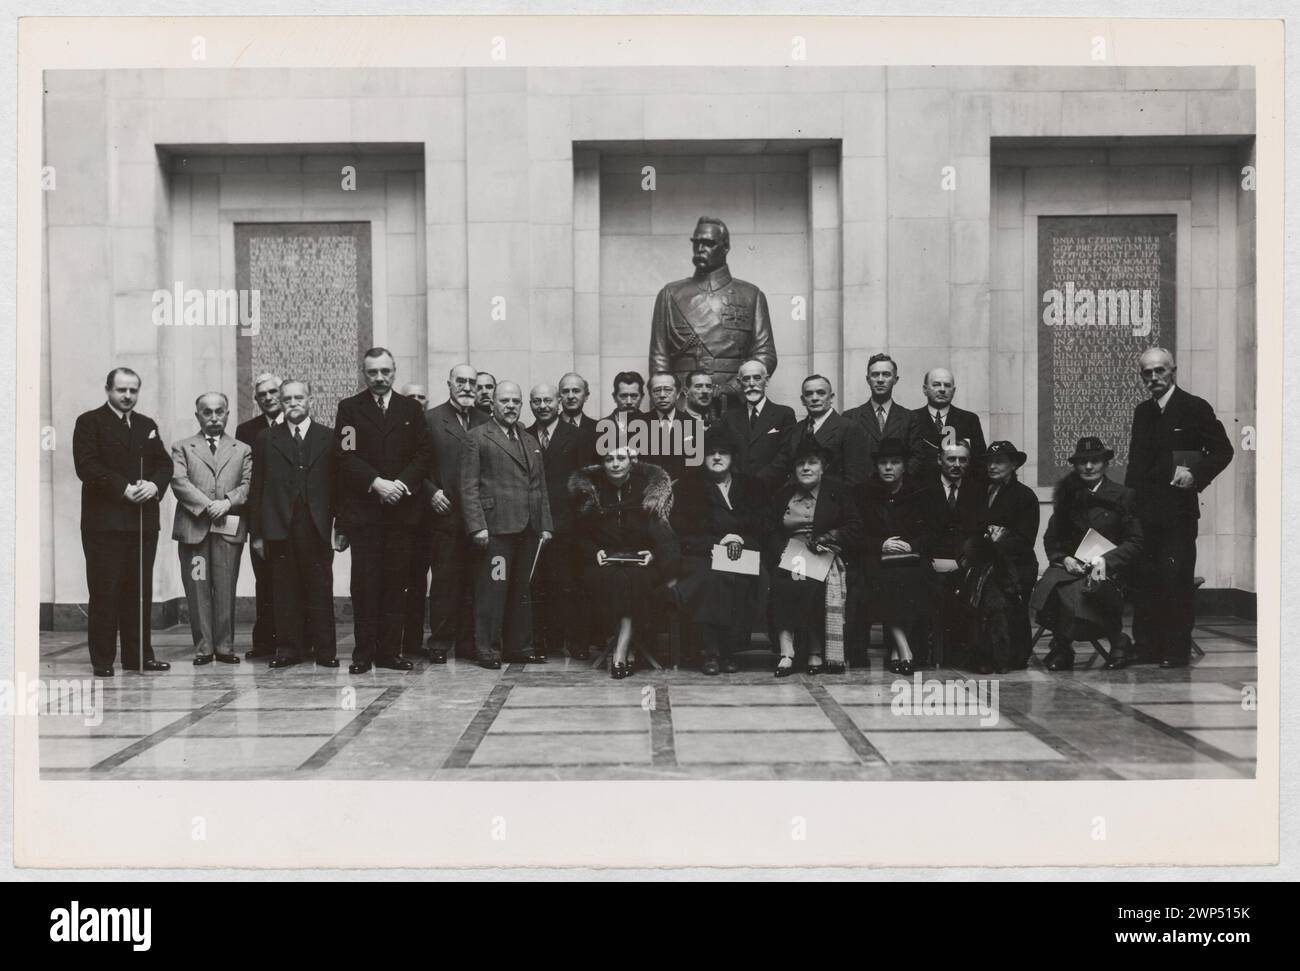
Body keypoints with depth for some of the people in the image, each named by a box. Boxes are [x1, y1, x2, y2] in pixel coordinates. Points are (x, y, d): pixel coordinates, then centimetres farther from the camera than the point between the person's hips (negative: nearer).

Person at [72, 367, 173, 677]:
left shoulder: (147, 426, 18)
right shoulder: (89, 422, 1)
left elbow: (164, 464, 11)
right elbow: (86, 466, -10)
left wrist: (154, 485, -10)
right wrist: (124, 488, -17)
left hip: (144, 521, 5)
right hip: (104, 522, -5)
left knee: (140, 592, 7)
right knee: (104, 593, -3)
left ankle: (139, 656, 13)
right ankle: (102, 660, 3)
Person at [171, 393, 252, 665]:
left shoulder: (243, 451, 18)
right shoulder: (182, 448, 13)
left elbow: (248, 484, 6)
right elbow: (179, 481, -1)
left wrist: (228, 502, -13)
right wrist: (207, 506, -13)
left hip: (229, 528, 1)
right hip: (193, 528, 0)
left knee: (226, 590, -2)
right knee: (198, 590, -1)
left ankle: (225, 646, 4)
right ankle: (203, 647, 4)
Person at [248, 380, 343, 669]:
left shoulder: (329, 438, 8)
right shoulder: (266, 441, 10)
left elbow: (340, 483, 5)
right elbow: (257, 490, 8)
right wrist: (257, 533, 2)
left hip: (318, 528, -1)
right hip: (280, 530, 1)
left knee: (321, 592, 1)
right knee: (286, 592, 3)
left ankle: (325, 650, 7)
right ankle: (289, 648, 10)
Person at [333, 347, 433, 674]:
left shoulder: (412, 409, 13)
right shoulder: (349, 408, 7)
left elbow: (424, 454, 7)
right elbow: (345, 455, -3)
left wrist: (402, 484, -9)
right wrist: (377, 483, -14)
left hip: (402, 509, 2)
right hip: (363, 509, -2)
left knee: (396, 582, 2)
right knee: (364, 583, -3)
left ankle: (390, 651, 7)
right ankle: (363, 653, 2)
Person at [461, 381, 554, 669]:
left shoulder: (531, 442, 21)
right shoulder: (478, 437, 0)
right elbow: (469, 487, -6)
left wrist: (545, 525, 13)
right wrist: (477, 526, -14)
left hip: (528, 528, 6)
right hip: (496, 526, -6)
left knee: (521, 590, 10)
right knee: (492, 589, -6)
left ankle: (519, 646, 18)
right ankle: (487, 649, 1)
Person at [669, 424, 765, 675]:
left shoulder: (750, 487, 19)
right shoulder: (688, 486, 14)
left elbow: (761, 527, 11)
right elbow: (683, 531, 2)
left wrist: (740, 540, -9)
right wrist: (719, 541, -9)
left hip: (742, 555, 1)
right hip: (701, 557, -1)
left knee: (740, 580, -32)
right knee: (709, 578, -34)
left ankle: (730, 650, -23)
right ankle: (710, 651, -29)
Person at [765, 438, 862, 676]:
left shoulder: (839, 492, 10)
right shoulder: (783, 495, 18)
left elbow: (855, 529, 2)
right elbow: (771, 533, 10)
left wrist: (823, 539, -12)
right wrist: (788, 553, -10)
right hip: (789, 557, 2)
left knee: (811, 584, -33)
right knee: (782, 583, -30)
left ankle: (816, 651, -25)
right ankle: (786, 650, -33)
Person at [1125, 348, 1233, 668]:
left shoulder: (1195, 408, -1)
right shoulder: (1141, 412, 16)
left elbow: (1222, 450, -1)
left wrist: (1196, 474, -15)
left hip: (1177, 509, -5)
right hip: (1144, 510, 5)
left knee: (1177, 580, -5)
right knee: (1145, 579, 5)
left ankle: (1176, 650, 1)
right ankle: (1147, 646, 12)